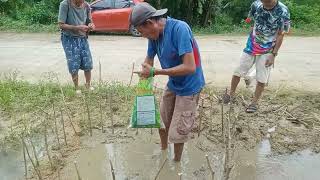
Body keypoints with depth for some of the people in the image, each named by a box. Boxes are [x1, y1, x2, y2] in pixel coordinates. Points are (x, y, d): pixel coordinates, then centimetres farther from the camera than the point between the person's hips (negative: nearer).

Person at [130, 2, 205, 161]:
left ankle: (176, 162, 31)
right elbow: (148, 61, 7)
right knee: (162, 121, 20)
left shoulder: (179, 29, -28)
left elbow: (190, 67, -33)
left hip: (189, 87, -7)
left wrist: (155, 72, -28)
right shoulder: (154, 34, -6)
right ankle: (163, 149, 47)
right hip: (172, 84, 7)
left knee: (177, 132, 3)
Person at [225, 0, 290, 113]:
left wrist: (273, 54, -12)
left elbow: (280, 35, -11)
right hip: (251, 47, 3)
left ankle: (254, 102, 22)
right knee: (237, 72, 8)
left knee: (261, 79, 3)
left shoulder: (283, 12, -19)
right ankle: (231, 94, 29)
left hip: (267, 51, -3)